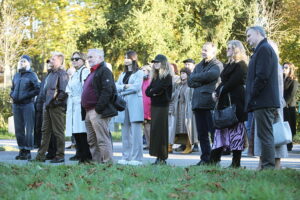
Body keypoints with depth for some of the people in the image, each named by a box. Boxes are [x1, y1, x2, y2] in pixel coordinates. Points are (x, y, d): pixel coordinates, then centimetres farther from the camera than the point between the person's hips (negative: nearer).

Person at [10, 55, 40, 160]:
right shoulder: (16, 75, 16)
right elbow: (12, 89, 25)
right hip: (16, 105, 6)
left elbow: (37, 89, -10)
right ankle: (21, 149, 14)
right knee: (19, 129, 7)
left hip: (27, 105, -6)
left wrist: (26, 95, -15)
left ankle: (28, 151, -5)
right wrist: (13, 95, 4)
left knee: (28, 129, -6)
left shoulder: (32, 75, -2)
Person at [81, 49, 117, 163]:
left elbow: (107, 91, -18)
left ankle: (107, 162, -9)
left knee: (102, 139, -10)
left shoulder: (104, 71, -7)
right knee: (92, 141, 11)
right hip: (89, 112, 10)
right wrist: (85, 111, 17)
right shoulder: (92, 73, 23)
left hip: (99, 112, -10)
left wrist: (98, 108, -22)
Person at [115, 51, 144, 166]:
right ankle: (126, 157, 8)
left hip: (135, 104, -6)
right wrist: (125, 86, -7)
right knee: (125, 132, 5)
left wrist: (122, 90, -2)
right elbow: (116, 87, 10)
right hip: (124, 104, 6)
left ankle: (136, 158, -11)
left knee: (135, 132, -9)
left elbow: (136, 87, -9)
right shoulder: (123, 74, 21)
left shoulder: (139, 73, 3)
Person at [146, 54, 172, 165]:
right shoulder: (155, 77, 18)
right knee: (154, 130, 5)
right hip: (154, 106, 8)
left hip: (162, 106, -8)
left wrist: (152, 91, 3)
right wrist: (153, 92, -7)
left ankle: (162, 158, -5)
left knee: (160, 131, -8)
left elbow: (159, 89, -17)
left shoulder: (167, 77, -7)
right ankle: (158, 156, 7)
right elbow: (147, 91, 13)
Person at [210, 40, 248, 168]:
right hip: (225, 102, 9)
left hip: (236, 103, -9)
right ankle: (214, 159, 6)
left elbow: (233, 82, -14)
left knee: (236, 130, -6)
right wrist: (217, 92, 2)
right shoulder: (229, 65, 22)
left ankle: (236, 162, -3)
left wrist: (220, 91, -8)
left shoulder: (241, 65, -7)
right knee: (222, 129, 6)